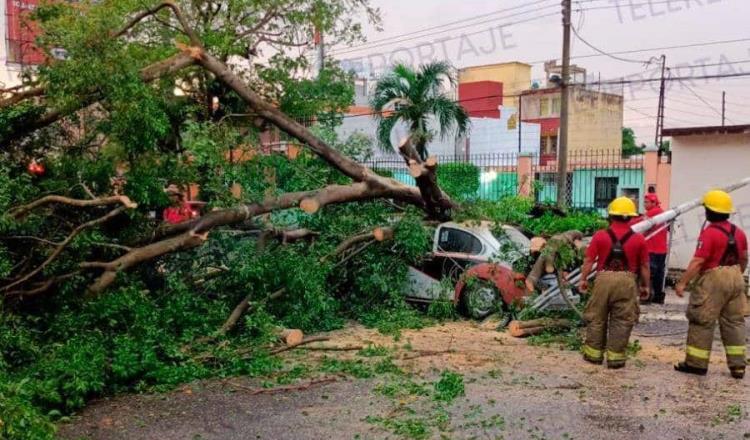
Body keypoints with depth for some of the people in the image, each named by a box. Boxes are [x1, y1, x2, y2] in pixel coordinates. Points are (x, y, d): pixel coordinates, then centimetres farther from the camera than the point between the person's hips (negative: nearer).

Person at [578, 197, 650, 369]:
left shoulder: (600, 235, -3)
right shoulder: (639, 239, 0)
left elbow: (589, 260, -1)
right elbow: (644, 266, 5)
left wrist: (583, 279, 9)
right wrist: (645, 285, 16)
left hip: (604, 279, 0)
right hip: (626, 281, 0)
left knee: (596, 318, 12)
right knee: (621, 321, 8)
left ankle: (593, 353, 20)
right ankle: (615, 357, 10)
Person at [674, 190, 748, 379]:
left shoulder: (709, 232, -17)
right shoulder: (739, 232, 9)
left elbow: (697, 262, -20)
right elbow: (743, 259, 19)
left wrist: (682, 282, -17)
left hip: (714, 279, -8)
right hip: (735, 278, 8)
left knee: (702, 321, 1)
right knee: (734, 322, 13)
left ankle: (696, 363, 6)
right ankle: (738, 365, 16)